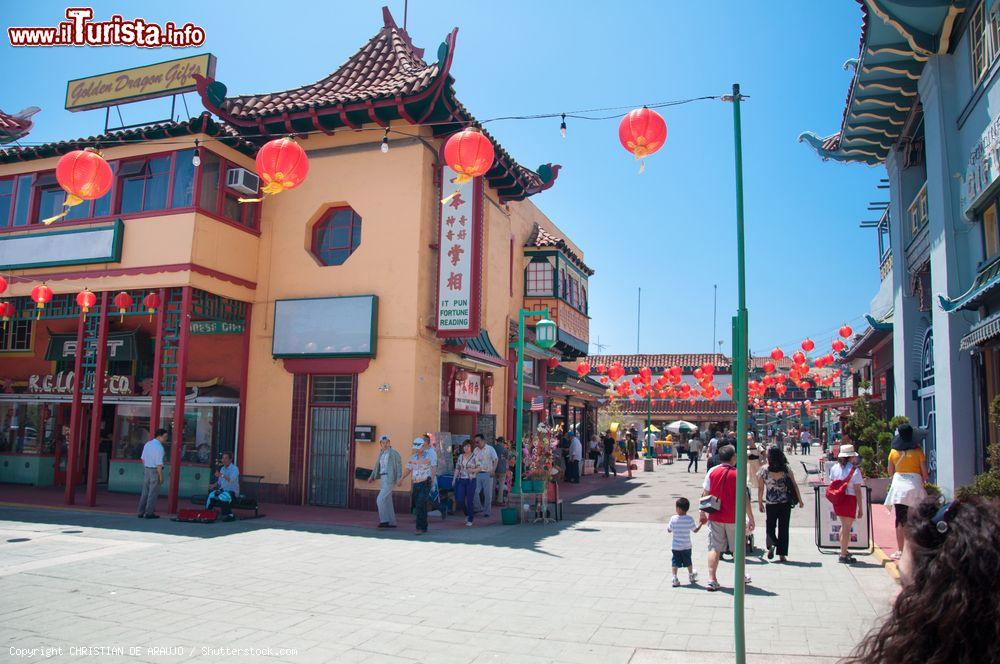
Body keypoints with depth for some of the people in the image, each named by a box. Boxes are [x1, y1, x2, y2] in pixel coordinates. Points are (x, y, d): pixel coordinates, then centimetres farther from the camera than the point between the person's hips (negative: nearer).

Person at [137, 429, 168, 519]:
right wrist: (161, 476, -16)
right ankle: (149, 513, 4)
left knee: (145, 491, 15)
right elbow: (159, 463, -21)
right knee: (153, 492, 1)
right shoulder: (159, 447, -18)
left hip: (146, 469, 8)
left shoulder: (147, 444, 8)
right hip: (155, 470, -8)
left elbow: (143, 459, 15)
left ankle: (141, 512, 19)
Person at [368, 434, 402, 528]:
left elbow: (399, 466, -13)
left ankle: (384, 520, -6)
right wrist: (372, 477, 11)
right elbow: (377, 466, 20)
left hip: (389, 479, -8)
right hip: (383, 479, 8)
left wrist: (399, 479, -22)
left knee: (380, 500, -12)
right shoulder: (381, 454, 15)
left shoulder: (394, 453, -7)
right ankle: (392, 522, 15)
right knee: (387, 502, 10)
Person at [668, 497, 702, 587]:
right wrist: (701, 523, 11)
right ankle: (691, 577, 36)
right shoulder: (689, 519, -13)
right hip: (686, 546, 1)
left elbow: (669, 530, -2)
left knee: (675, 562, 6)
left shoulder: (673, 519, -12)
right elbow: (695, 530, -3)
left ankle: (674, 579, 0)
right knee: (688, 562, 19)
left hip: (675, 546, -1)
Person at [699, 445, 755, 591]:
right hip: (734, 518, -1)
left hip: (715, 517, 1)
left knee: (714, 548, 3)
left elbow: (705, 495, 1)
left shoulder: (712, 472, -3)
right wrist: (751, 518, -2)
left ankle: (712, 579, -3)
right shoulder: (737, 474, -10)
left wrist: (703, 513, 11)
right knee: (738, 548, 17)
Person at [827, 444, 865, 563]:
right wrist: (860, 508, -6)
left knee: (844, 525, 21)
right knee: (847, 528, 2)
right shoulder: (855, 470, -10)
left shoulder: (834, 468, 5)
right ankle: (843, 555, 5)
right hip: (850, 500, -5)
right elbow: (857, 490, -11)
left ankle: (844, 551, 31)